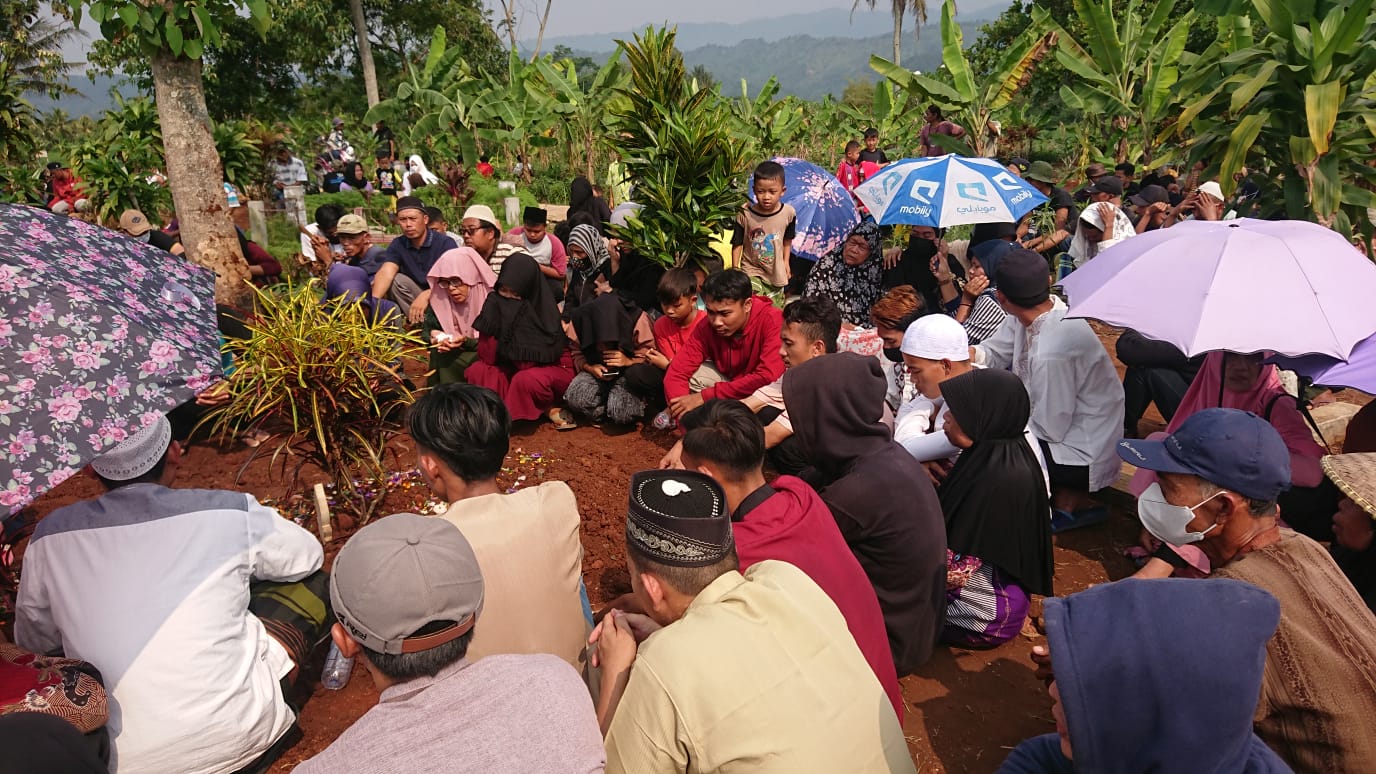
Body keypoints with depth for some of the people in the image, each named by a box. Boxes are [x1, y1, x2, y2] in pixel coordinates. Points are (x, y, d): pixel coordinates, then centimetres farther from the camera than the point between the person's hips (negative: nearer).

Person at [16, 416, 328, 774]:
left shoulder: (50, 538, -1)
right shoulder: (230, 513, -9)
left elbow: (33, 640, 15)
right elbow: (308, 556, 11)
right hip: (234, 738, -3)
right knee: (312, 584, 13)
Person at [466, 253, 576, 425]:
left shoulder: (545, 312, -23)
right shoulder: (498, 304, -10)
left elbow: (526, 363, -29)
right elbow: (487, 359, -13)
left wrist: (509, 325, -34)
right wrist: (491, 317, -24)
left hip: (556, 367, -5)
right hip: (515, 368, 5)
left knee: (526, 379, -36)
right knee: (476, 371, -18)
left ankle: (550, 407, -6)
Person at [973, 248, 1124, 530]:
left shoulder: (1051, 352, -34)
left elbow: (1050, 428, -24)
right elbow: (995, 353, 5)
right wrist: (968, 354, -17)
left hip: (1082, 456, -8)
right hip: (1060, 424, 8)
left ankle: (1070, 500, 7)